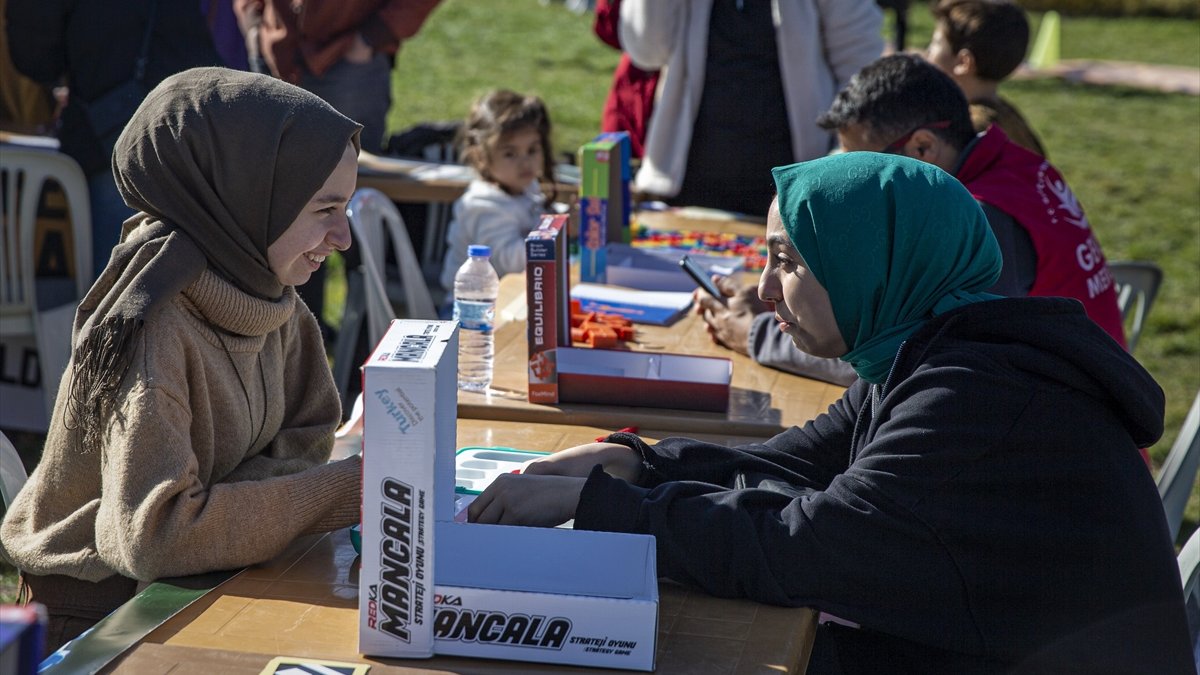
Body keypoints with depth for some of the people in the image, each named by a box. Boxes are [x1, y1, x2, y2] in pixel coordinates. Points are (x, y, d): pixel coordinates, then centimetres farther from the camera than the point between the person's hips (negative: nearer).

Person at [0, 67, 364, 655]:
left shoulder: (267, 293, -3)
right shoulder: (153, 327, -26)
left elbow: (306, 439, 3)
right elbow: (155, 535, -30)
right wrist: (345, 491, -28)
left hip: (198, 585, 7)